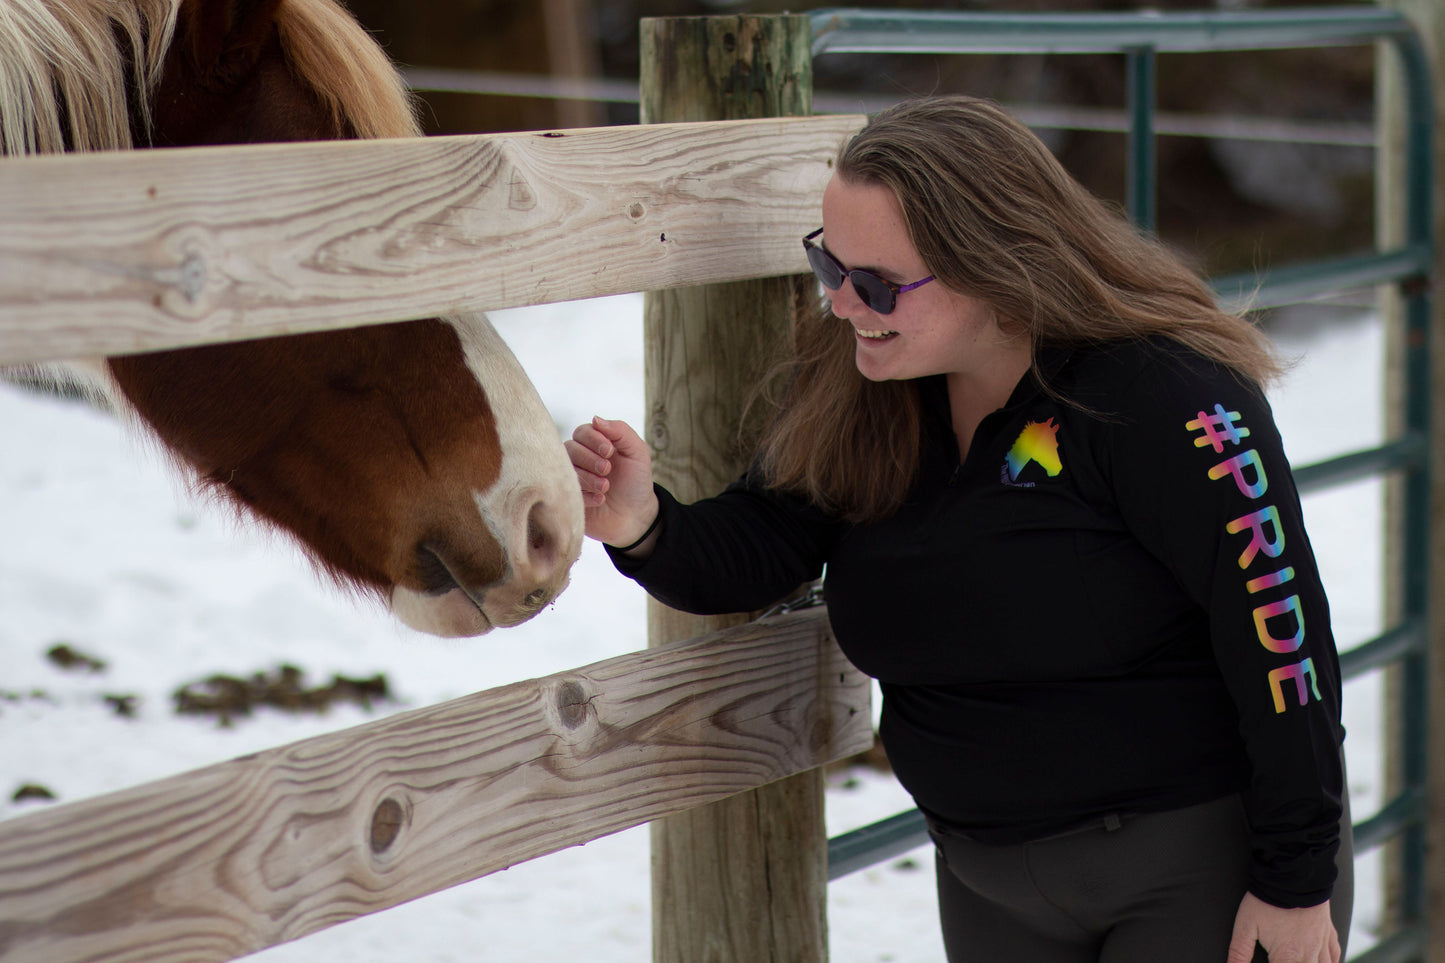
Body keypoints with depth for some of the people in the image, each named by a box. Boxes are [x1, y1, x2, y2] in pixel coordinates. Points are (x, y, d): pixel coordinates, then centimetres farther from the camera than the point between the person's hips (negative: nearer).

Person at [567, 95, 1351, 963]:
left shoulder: (1158, 394, -22)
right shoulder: (851, 389, -1)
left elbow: (1278, 623, -20)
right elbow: (752, 552, -3)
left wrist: (1295, 885, -16)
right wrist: (644, 528, -26)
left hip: (1205, 862, -6)